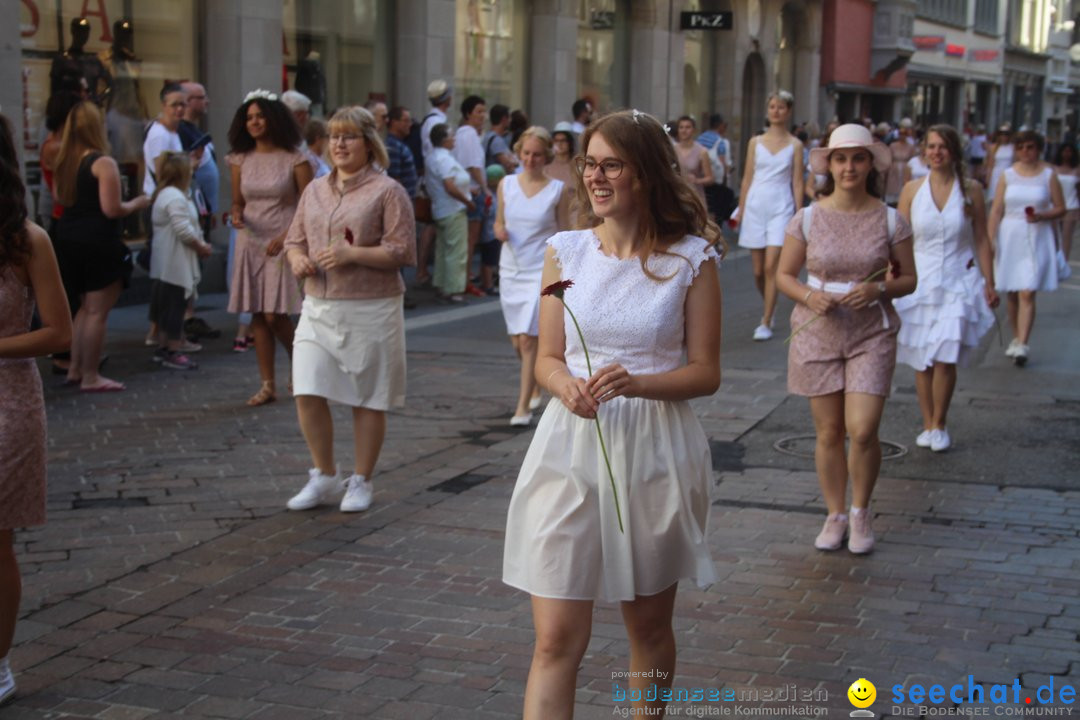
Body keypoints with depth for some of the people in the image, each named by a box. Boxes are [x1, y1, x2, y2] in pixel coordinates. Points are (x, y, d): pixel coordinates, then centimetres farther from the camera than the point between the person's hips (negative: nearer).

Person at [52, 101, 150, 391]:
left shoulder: (63, 163, 7)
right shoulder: (103, 163, -15)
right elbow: (112, 210, -19)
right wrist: (136, 204, -3)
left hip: (68, 239, 8)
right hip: (98, 243, -8)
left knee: (85, 308, 21)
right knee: (97, 312, 1)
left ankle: (75, 369, 24)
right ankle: (90, 377, 5)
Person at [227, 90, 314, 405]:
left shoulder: (294, 160, -4)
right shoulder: (240, 160, 8)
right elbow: (237, 201, 14)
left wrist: (286, 237, -15)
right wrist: (236, 215, -9)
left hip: (283, 243, -4)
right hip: (251, 241, 4)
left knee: (275, 315, -10)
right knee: (258, 316, 4)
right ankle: (268, 385, 11)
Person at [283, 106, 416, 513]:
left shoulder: (387, 191, -5)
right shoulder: (316, 190, 13)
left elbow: (401, 251, -11)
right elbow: (295, 238, 20)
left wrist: (351, 254, -20)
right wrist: (297, 258, -3)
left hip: (370, 310, -5)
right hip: (319, 307, 5)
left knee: (368, 399, 4)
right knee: (308, 393, -3)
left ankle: (361, 482, 19)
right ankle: (324, 478, 15)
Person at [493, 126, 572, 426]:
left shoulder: (558, 189, -4)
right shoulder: (506, 184, 4)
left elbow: (565, 233, 0)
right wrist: (499, 230, -9)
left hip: (540, 271, -4)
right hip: (510, 269, 4)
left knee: (528, 339, -11)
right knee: (517, 340, 12)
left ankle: (523, 407, -4)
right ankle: (535, 388, 37)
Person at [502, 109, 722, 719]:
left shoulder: (692, 259, -5)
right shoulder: (565, 252, 2)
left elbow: (706, 373, -3)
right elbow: (548, 358, 8)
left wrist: (637, 383, -21)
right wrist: (567, 387, -14)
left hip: (655, 454, -1)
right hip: (570, 447, 1)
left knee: (650, 626, 16)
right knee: (557, 641, -4)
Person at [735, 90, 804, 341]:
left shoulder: (795, 145, 3)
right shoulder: (755, 142, 8)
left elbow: (797, 183, 2)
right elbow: (747, 178, 10)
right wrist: (740, 211, 7)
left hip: (780, 208, -3)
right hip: (755, 206, 3)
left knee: (771, 267, -13)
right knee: (758, 271, 6)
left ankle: (766, 323, -8)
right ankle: (769, 309, 32)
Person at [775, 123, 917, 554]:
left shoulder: (889, 220, -1)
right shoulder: (807, 219, -1)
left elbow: (908, 280, 5)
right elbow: (784, 275, 5)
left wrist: (878, 288, -16)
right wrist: (809, 296, -15)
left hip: (872, 334, -1)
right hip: (817, 333, 1)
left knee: (862, 430, -10)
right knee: (828, 433, 6)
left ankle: (861, 512, 14)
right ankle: (835, 515, 23)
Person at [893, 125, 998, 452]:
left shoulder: (971, 190, 0)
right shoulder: (912, 190, 1)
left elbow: (982, 240, 4)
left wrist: (989, 283, 1)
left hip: (958, 284, -1)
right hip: (919, 281, 1)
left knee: (945, 358, -10)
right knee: (922, 361, 5)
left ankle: (939, 425, 9)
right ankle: (928, 425, 18)